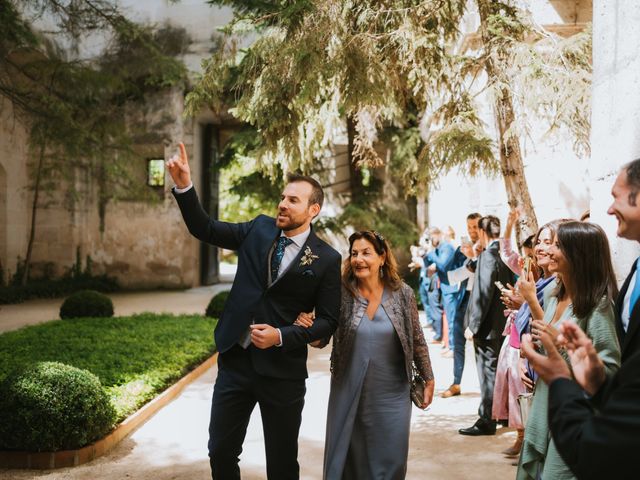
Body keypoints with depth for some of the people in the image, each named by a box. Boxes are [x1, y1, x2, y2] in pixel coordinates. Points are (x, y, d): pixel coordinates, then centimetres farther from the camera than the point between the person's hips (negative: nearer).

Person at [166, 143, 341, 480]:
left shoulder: (327, 259, -7)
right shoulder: (259, 230, 3)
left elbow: (328, 321, -5)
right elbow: (204, 229, 4)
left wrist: (281, 336, -18)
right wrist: (184, 186, -11)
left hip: (282, 370, -3)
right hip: (235, 360, 3)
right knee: (221, 452, 12)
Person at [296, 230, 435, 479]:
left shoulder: (402, 293, -5)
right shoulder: (341, 293, -7)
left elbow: (417, 339, 6)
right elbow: (322, 339, -3)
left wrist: (428, 379, 11)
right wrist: (308, 327, -24)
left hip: (391, 395, 0)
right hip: (348, 394, 0)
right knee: (346, 459, 10)